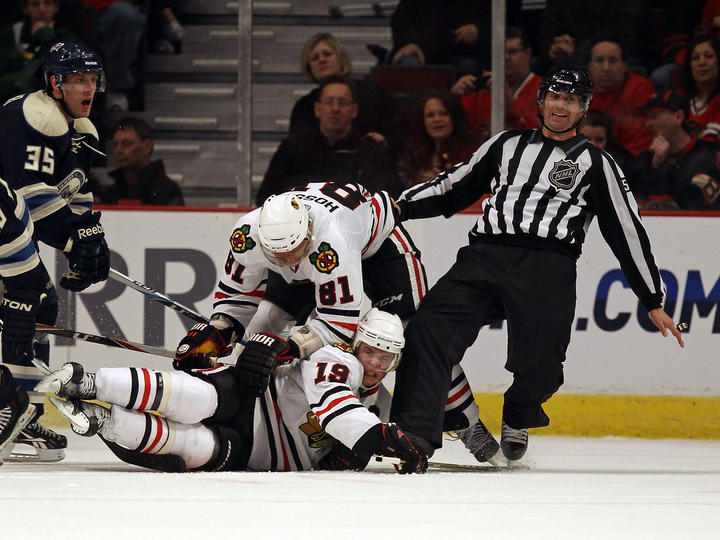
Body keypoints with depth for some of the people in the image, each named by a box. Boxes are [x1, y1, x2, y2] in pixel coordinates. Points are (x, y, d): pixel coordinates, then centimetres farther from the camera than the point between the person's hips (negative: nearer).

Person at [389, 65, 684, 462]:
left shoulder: (596, 164, 16)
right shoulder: (507, 145, 24)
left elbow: (628, 232, 14)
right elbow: (454, 188, 26)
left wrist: (654, 302, 12)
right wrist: (401, 206, 11)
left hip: (547, 269, -2)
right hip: (483, 258, 2)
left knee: (539, 368, -13)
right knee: (428, 330, -20)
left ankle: (518, 417, 22)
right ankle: (414, 433, -27)